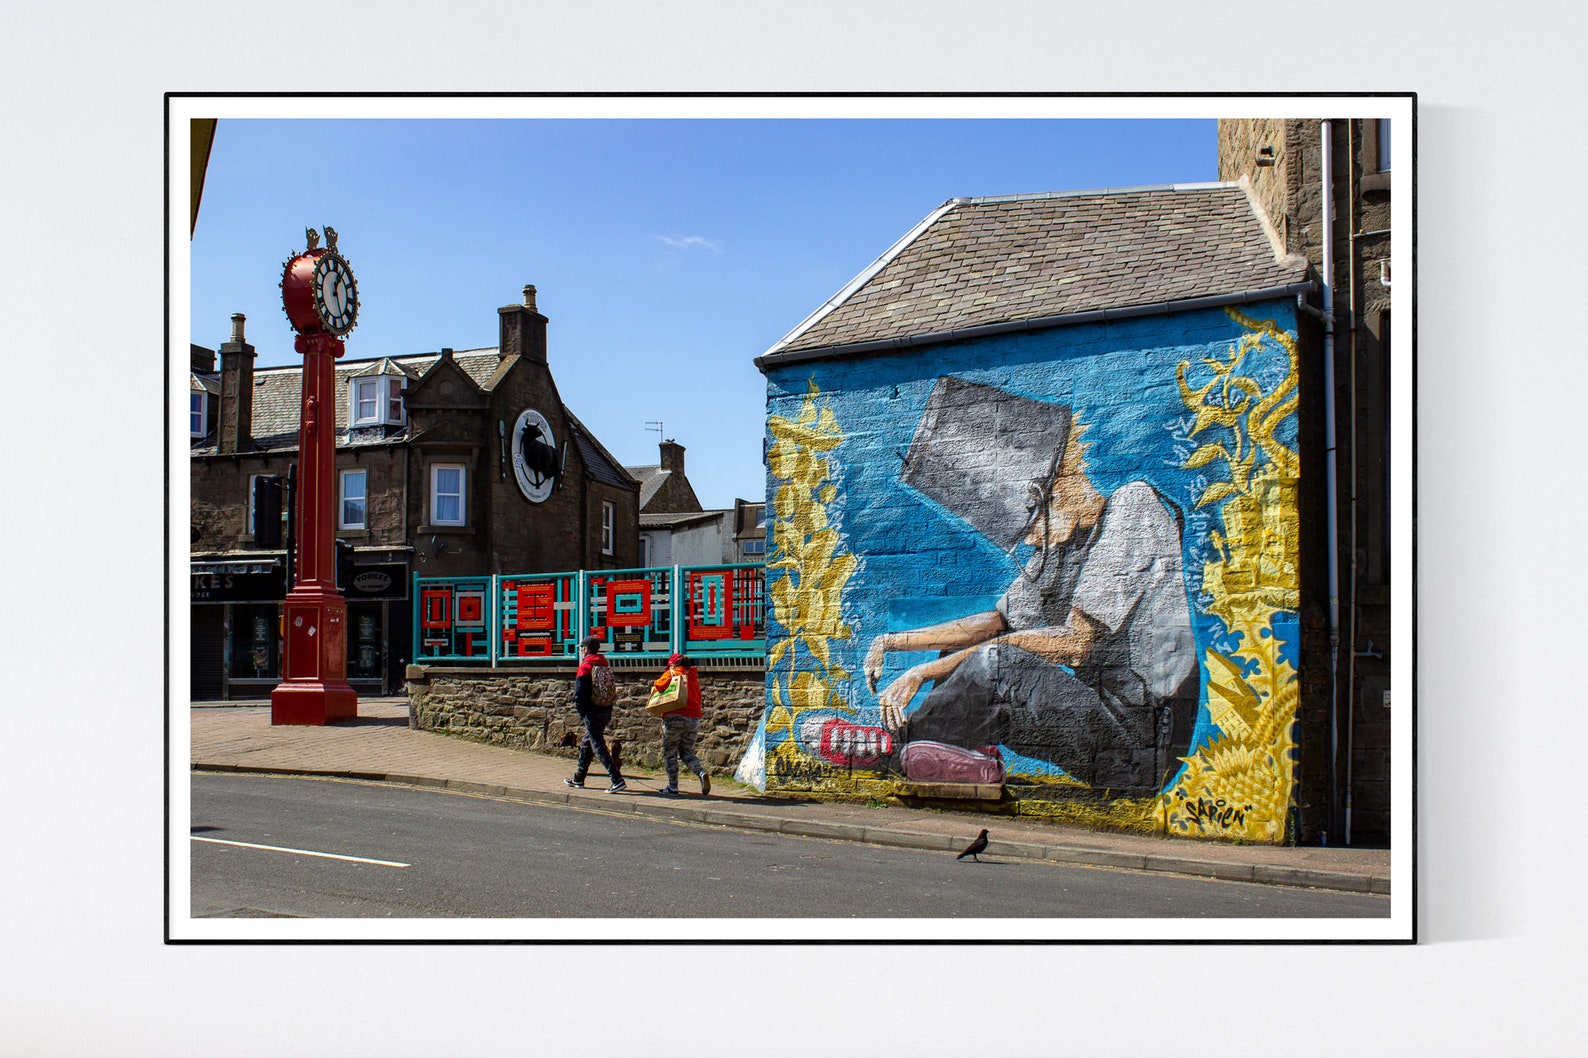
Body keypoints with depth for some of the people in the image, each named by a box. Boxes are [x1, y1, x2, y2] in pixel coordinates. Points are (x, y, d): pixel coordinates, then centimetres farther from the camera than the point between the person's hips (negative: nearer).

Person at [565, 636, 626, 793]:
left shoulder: (585, 668, -11)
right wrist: (608, 714, 17)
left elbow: (579, 693, -16)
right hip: (605, 711, 8)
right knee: (586, 744, 21)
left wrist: (582, 712, -4)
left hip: (592, 713, -8)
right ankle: (578, 779, 31)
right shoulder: (604, 666, 13)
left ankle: (617, 780, -17)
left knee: (598, 747, -8)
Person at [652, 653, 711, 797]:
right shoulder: (693, 677, 17)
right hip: (694, 719, 5)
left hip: (674, 717, -5)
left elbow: (658, 685, -11)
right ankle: (702, 772, -14)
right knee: (687, 752, 13)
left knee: (670, 753, 5)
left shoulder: (671, 674, 2)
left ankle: (672, 787, 6)